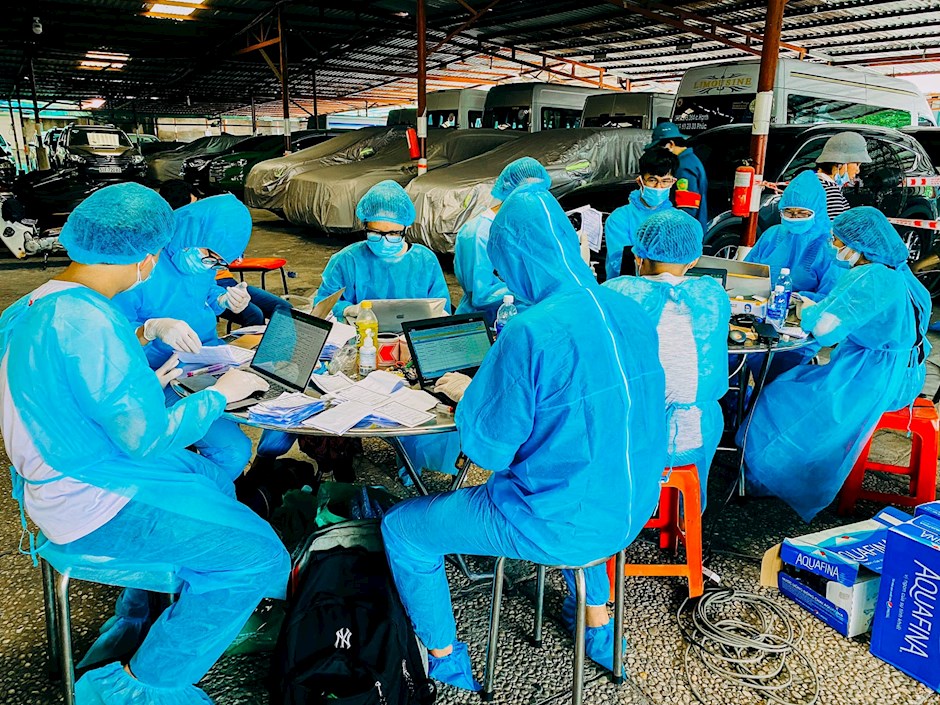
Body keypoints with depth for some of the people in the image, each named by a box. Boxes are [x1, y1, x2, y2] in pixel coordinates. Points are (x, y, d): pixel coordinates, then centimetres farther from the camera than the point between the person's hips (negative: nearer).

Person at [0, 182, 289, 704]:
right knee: (258, 554, -11)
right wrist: (221, 393, -12)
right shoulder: (89, 323, -28)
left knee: (216, 481, 26)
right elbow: (146, 438, -25)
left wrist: (147, 381, 16)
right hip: (97, 505, -11)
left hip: (63, 480, 11)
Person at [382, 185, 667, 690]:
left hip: (560, 526, -7)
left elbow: (488, 449, -17)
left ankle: (445, 661, 32)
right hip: (632, 507, 7)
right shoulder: (630, 313, -4)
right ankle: (597, 624, 47)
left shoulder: (531, 333, -26)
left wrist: (467, 392, 1)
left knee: (401, 530, 12)